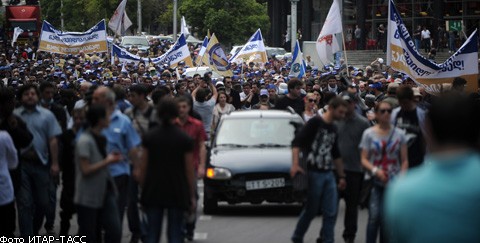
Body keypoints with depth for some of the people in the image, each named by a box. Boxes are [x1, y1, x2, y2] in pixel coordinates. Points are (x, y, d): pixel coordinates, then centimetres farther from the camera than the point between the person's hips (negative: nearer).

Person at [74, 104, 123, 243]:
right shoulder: (85, 141, -16)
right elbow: (86, 170, -19)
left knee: (115, 231, -3)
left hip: (104, 193, 7)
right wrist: (107, 162, -14)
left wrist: (111, 158, 5)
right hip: (88, 197, -7)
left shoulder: (100, 138, 10)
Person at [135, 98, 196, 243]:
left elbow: (143, 167, 0)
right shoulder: (185, 139, -6)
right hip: (178, 192, -1)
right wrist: (192, 196, 4)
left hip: (153, 191, 2)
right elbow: (189, 171, -4)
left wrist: (143, 189, 10)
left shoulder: (149, 137, -2)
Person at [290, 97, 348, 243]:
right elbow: (297, 142, -14)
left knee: (331, 213, 0)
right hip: (313, 173, -7)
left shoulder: (333, 130, 16)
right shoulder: (315, 122, -7)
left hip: (329, 174, 7)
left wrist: (341, 176, 25)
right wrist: (295, 164, -25)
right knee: (311, 210, 1)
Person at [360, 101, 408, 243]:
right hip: (375, 182, -2)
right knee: (375, 216, -15)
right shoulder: (369, 134, 2)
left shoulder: (399, 134, 5)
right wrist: (375, 170, -20)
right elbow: (364, 159, -2)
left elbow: (404, 160, 4)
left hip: (394, 183, 2)